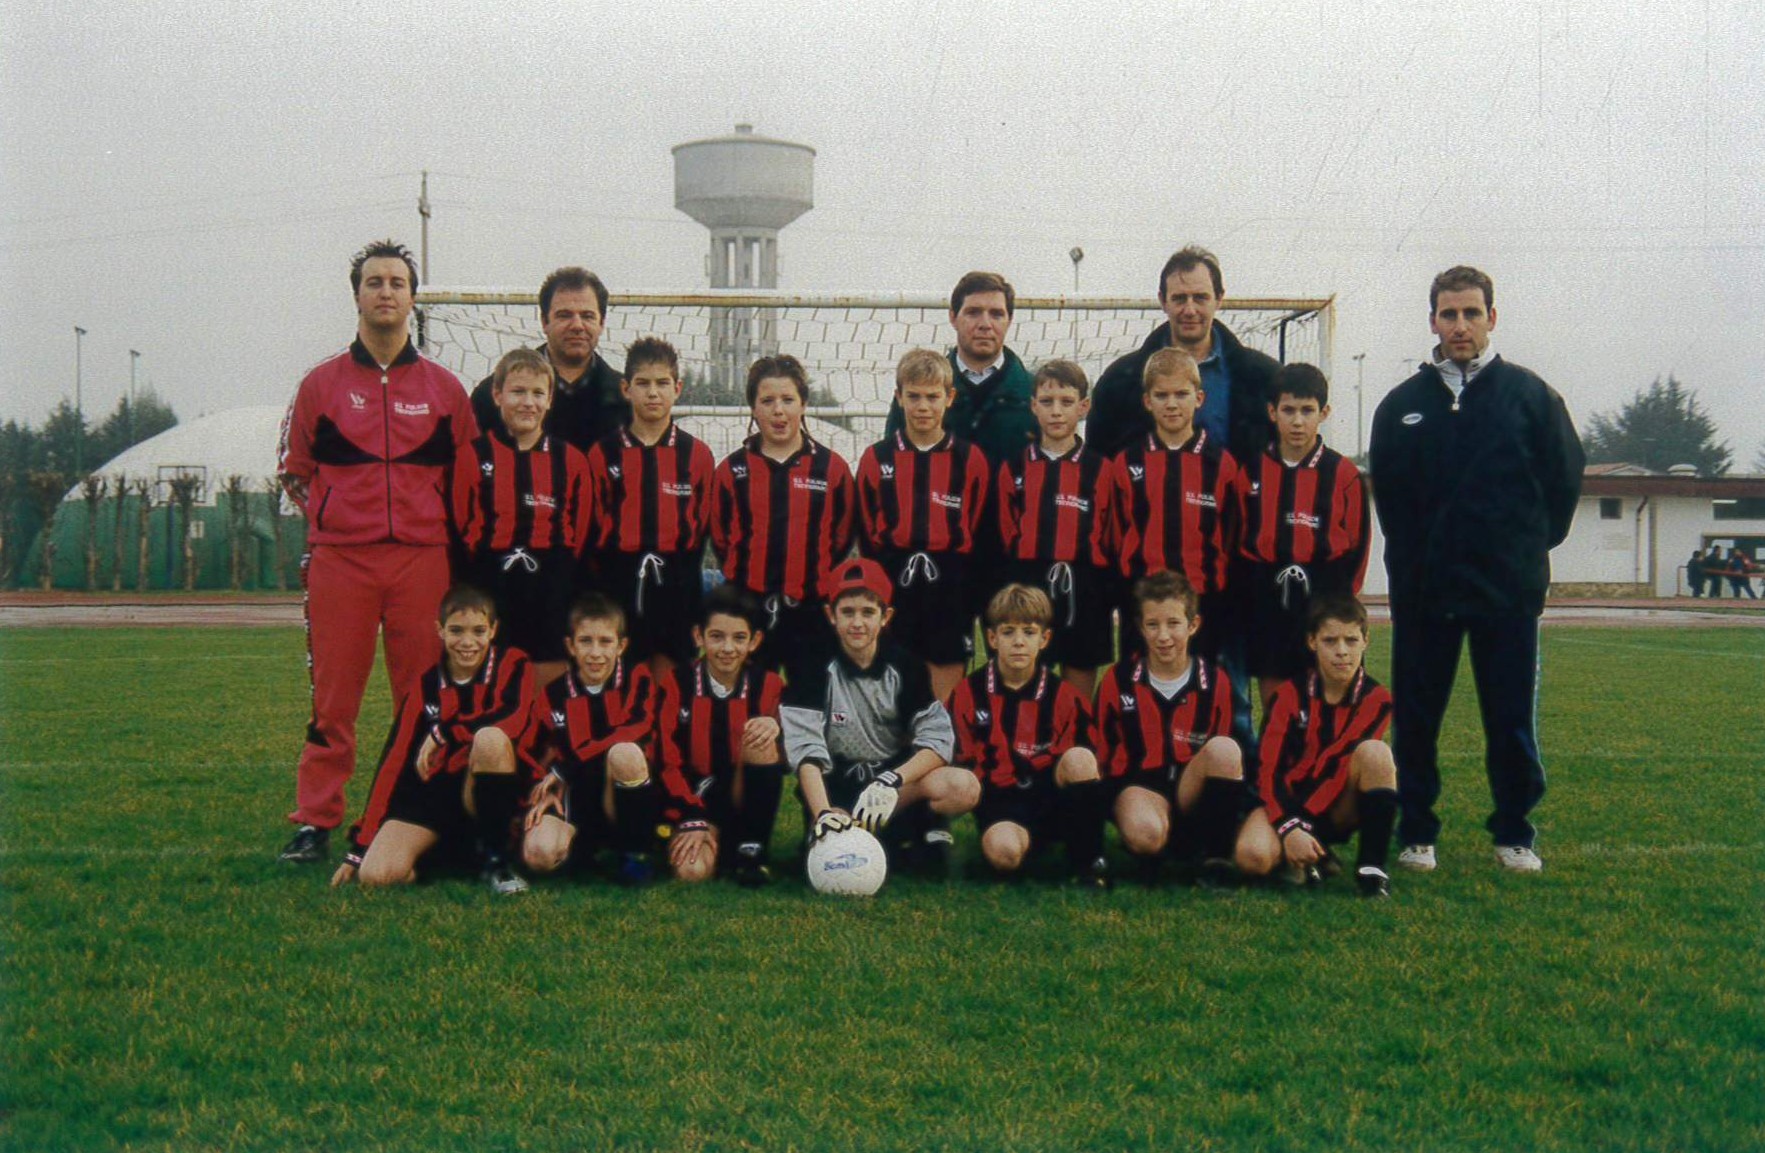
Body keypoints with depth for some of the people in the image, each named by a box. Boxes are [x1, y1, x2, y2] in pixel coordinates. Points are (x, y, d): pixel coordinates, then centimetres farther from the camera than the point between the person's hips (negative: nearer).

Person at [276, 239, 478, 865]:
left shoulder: (445, 388, 10)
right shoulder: (321, 383, 8)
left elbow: (466, 478, 16)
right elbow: (294, 471, 15)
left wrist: (429, 523, 6)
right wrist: (337, 514, 5)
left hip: (422, 559, 1)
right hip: (339, 559, -1)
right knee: (332, 697, -1)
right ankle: (315, 822, 6)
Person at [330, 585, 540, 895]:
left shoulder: (512, 665, -2)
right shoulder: (425, 687, 5)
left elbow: (515, 718, -25)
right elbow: (394, 762, 3)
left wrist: (442, 733, -16)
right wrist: (360, 848, 0)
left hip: (487, 796, -2)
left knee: (491, 738, -34)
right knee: (376, 875, -24)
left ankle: (495, 858, -17)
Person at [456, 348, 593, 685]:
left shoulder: (571, 460, 9)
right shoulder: (475, 455, 4)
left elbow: (577, 532, 9)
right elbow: (464, 526, 0)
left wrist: (558, 574, -1)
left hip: (552, 593, 2)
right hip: (491, 589, -1)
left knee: (550, 683, 2)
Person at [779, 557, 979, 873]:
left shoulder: (906, 666, -2)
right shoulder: (815, 669, -8)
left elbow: (938, 740, -11)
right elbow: (806, 750, -18)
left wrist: (891, 782, -29)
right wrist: (822, 813, -34)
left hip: (897, 775, 1)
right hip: (834, 788, -1)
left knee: (964, 787, -29)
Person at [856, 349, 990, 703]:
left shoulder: (970, 460, 3)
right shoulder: (876, 459, 5)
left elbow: (978, 533, 5)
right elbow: (866, 536, 7)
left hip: (950, 591, 0)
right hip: (893, 590, 1)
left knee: (946, 698, 4)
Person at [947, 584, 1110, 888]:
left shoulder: (1064, 697, 7)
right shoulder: (969, 693, 6)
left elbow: (1084, 766, 9)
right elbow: (963, 761, 7)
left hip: (1052, 797, 2)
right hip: (1000, 807, -2)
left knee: (1079, 758, -30)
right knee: (1002, 851, -37)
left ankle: (1089, 864, -18)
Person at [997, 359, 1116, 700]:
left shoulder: (1100, 470, 2)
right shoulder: (1014, 469, 6)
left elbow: (1110, 540, 3)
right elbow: (1005, 535, 8)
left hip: (1083, 595, -1)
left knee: (1080, 700, 7)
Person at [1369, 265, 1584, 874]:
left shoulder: (1530, 395, 1)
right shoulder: (1402, 405, 5)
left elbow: (1564, 478, 9)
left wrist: (1528, 546, 9)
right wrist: (1416, 558, 10)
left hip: (1509, 589, -1)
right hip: (1423, 590, 1)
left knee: (1512, 719, 5)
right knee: (1415, 718, 5)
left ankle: (1514, 834, 18)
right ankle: (1416, 832, 17)